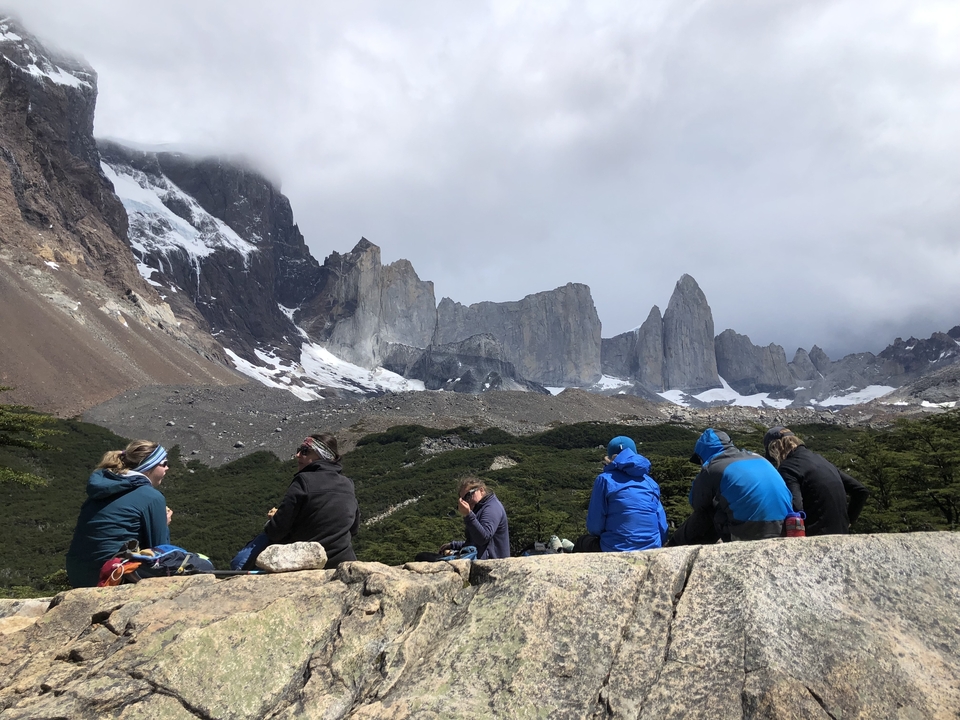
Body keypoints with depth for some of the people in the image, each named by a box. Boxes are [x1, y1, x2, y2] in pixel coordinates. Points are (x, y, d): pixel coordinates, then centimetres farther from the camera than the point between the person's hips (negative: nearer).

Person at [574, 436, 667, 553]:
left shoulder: (605, 479, -4)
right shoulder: (651, 482, 8)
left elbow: (594, 528, -4)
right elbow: (662, 529, 5)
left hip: (615, 552, -4)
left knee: (582, 544, 27)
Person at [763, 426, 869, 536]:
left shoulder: (787, 468, -10)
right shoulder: (819, 458, 15)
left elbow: (796, 508, -24)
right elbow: (861, 491, 16)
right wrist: (847, 521, 17)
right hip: (840, 534, 8)